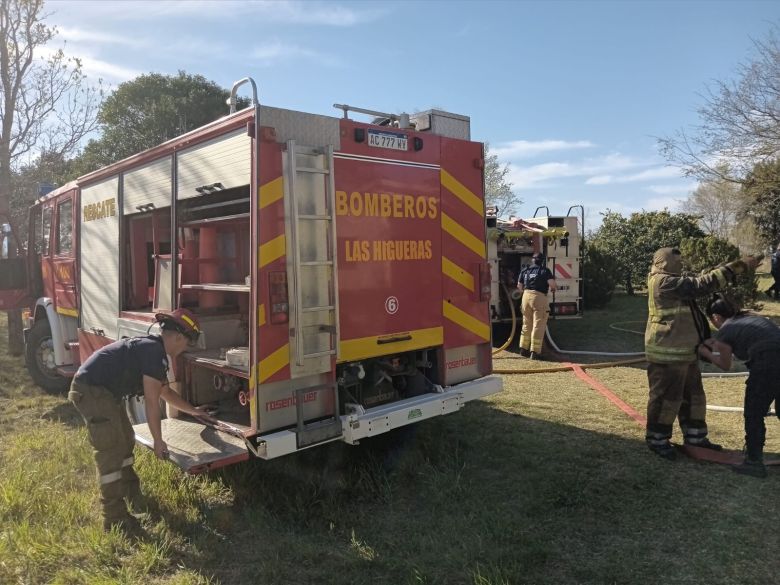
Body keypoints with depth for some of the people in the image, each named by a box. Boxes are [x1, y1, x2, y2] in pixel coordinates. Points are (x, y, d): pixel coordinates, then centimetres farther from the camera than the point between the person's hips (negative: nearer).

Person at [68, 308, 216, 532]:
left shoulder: (150, 347, 14)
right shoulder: (154, 352, -19)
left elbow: (165, 391, 26)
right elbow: (151, 402, -17)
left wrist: (193, 410, 34)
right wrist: (158, 441, -9)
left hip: (104, 392, 11)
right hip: (91, 391, -11)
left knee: (125, 440, 20)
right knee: (111, 451, -8)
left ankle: (132, 494, 36)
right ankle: (115, 519, 0)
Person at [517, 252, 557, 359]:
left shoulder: (525, 270, 13)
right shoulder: (545, 270, -1)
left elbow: (519, 286, 18)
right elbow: (552, 284, -12)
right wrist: (551, 289, 9)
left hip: (526, 296, 5)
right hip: (539, 297, -5)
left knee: (527, 324, 18)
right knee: (538, 326, -1)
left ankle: (523, 348, 21)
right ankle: (535, 351, -3)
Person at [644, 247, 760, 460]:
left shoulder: (672, 284, 18)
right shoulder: (663, 282, -17)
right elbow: (702, 285, -21)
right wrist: (739, 266, -19)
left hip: (683, 351, 11)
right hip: (668, 353, -11)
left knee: (692, 394, 16)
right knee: (667, 397, -2)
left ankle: (694, 437, 27)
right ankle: (657, 439, 10)